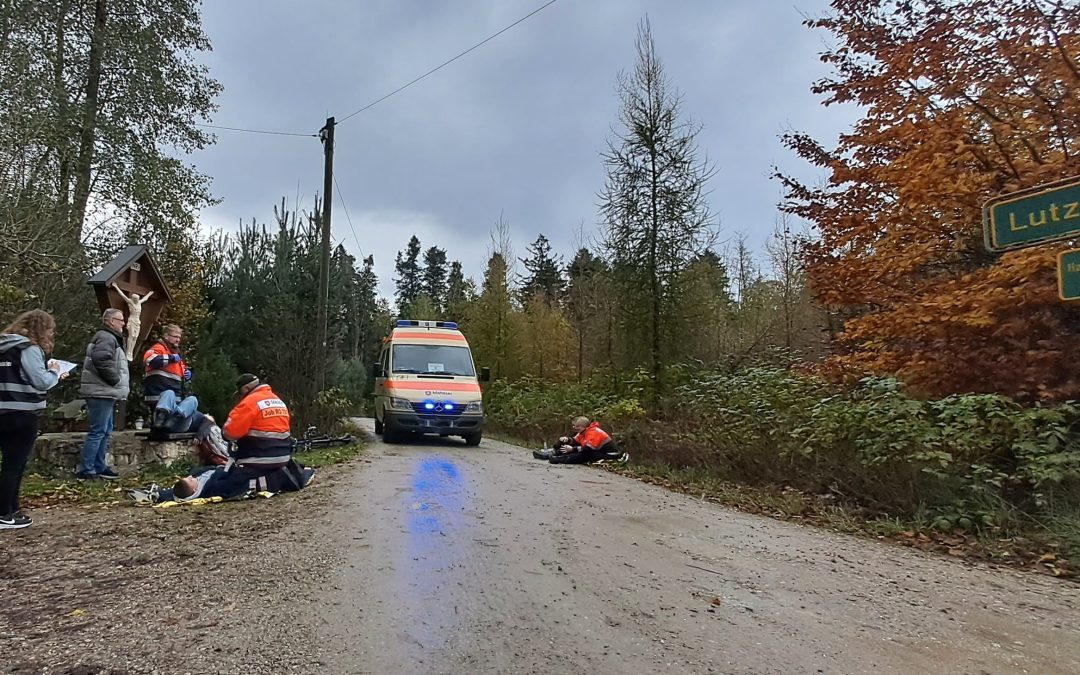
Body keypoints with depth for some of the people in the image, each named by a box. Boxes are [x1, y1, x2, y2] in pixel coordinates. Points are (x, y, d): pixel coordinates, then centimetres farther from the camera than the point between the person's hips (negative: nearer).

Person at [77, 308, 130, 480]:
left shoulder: (110, 338, 22)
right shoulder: (106, 338, -12)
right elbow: (101, 360, -29)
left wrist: (115, 383, 17)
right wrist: (115, 379, -19)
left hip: (104, 393, 11)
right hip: (101, 393, -11)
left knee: (105, 431, 15)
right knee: (98, 431, -9)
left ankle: (99, 467, 21)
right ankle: (86, 470, -5)